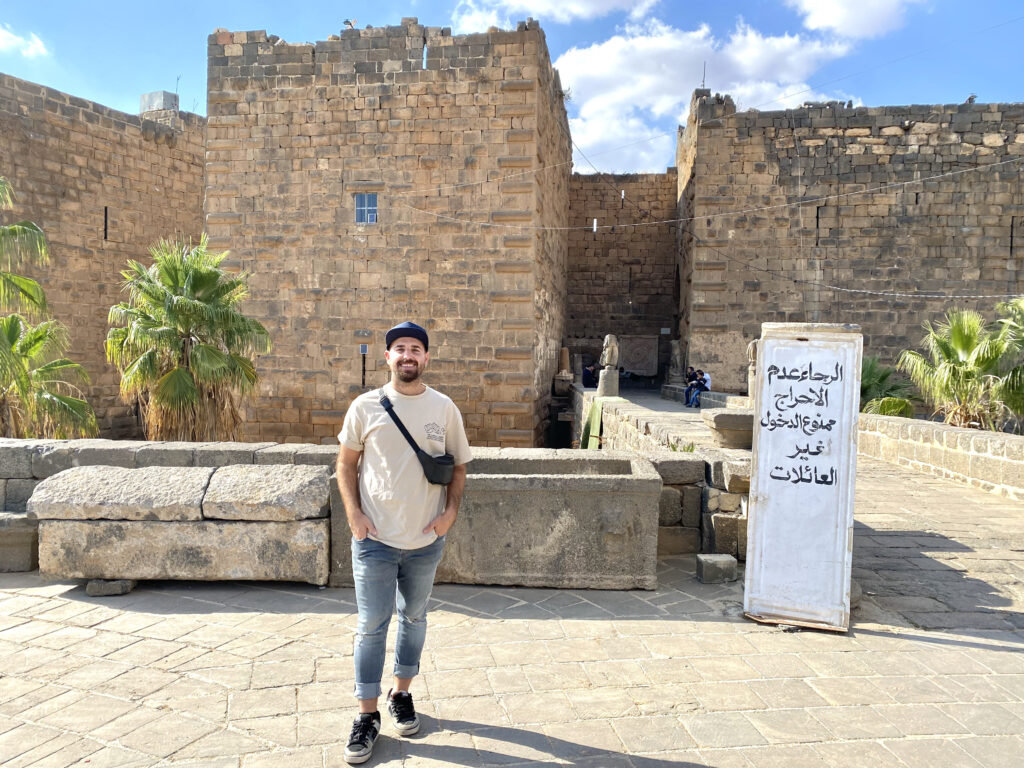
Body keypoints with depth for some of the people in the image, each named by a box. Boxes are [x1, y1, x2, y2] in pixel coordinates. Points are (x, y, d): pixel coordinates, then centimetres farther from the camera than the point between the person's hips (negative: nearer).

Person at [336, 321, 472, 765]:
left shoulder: (444, 408, -2)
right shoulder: (365, 406, -4)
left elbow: (458, 465, 6)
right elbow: (346, 463, 3)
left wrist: (450, 511, -6)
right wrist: (354, 513, -7)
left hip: (426, 540, 2)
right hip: (375, 540, -1)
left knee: (414, 617, 17)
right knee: (371, 626, 4)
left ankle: (402, 694, 37)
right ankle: (367, 716, 19)